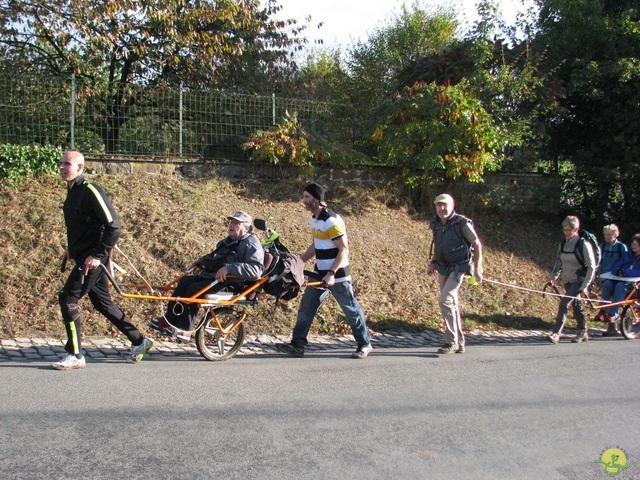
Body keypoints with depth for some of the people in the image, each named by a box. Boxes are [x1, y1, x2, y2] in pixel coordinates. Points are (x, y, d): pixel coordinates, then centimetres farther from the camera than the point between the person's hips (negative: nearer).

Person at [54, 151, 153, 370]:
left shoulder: (90, 191, -16)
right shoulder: (72, 192, 13)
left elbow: (113, 226, -20)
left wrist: (97, 255, -22)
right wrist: (72, 248, 20)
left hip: (93, 259, -10)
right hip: (82, 256, 10)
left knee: (67, 298, -10)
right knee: (103, 302, 13)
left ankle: (75, 355, -1)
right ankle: (139, 341, 23)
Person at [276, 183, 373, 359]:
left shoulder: (332, 221, -20)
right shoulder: (315, 219, 9)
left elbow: (344, 249, -21)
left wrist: (332, 273, -25)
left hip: (337, 275, -9)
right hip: (320, 273, 9)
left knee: (351, 309, 4)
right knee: (306, 308, 4)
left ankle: (365, 344, 18)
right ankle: (298, 345, 7)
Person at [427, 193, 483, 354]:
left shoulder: (462, 224, -15)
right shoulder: (435, 224, 3)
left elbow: (477, 245, -7)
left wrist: (477, 269, -9)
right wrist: (432, 263, 10)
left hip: (458, 269, -6)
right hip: (442, 269, 7)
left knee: (445, 301, -19)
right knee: (452, 305, 10)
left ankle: (451, 342, -10)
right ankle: (460, 344, 20)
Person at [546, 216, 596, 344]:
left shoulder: (583, 244, -14)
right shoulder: (563, 243, 3)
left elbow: (591, 267, -13)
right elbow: (558, 262, 14)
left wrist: (585, 285, -18)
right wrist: (554, 277, 1)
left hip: (579, 279, -6)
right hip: (567, 280, 6)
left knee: (564, 303, -20)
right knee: (576, 305, 16)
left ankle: (556, 333, -21)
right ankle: (583, 333, 30)